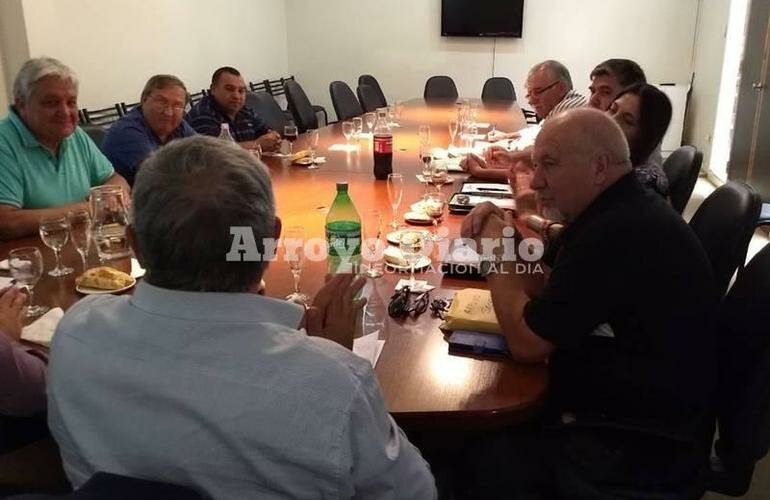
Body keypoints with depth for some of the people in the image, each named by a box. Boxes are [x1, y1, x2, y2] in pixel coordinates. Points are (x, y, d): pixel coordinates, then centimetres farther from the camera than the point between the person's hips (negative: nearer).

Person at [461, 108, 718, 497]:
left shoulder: (615, 234, -30)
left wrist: (498, 253, -11)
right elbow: (542, 287, 11)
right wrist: (504, 239, -6)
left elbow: (526, 343, -23)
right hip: (632, 401, 9)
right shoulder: (618, 209, 4)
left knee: (476, 457, -5)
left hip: (644, 443, -9)